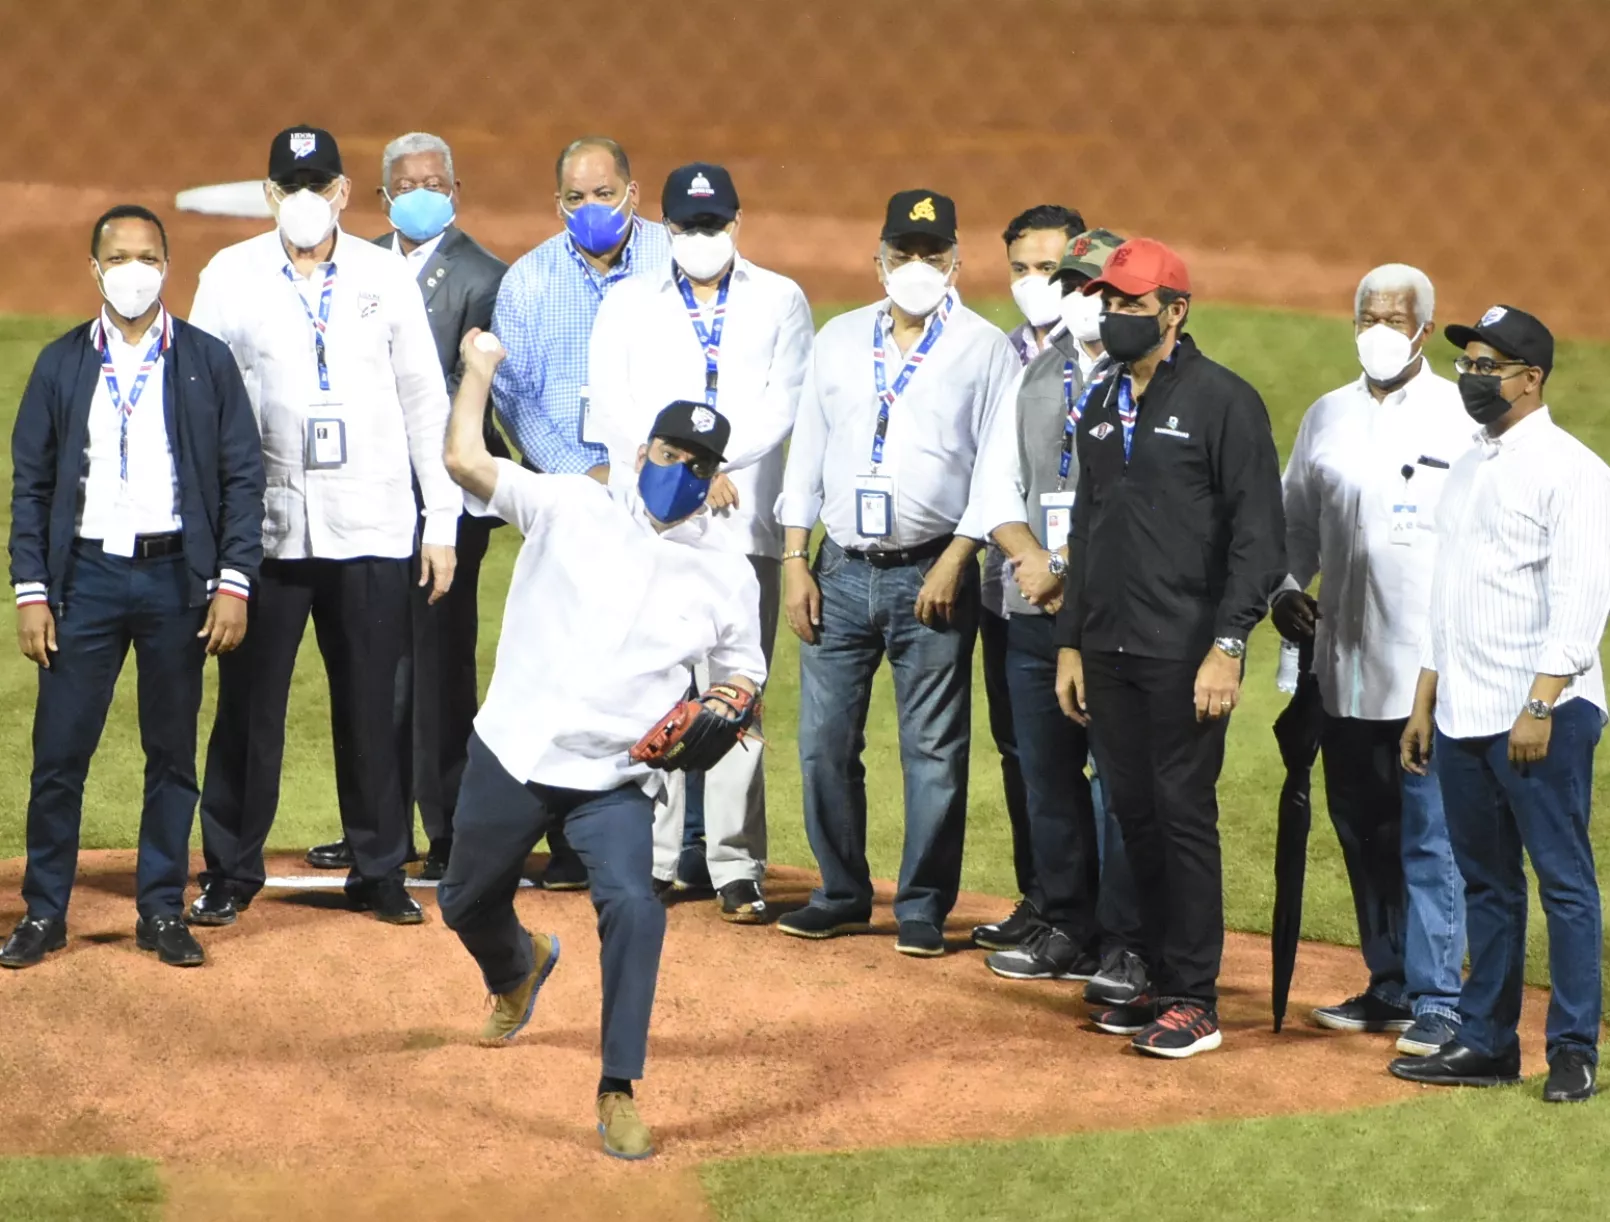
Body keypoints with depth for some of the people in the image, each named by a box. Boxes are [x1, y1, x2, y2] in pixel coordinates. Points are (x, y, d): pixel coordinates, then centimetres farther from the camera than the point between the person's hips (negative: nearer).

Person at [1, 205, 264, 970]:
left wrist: (234, 583, -7)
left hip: (177, 576, 0)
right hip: (86, 572, 0)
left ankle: (162, 913, 15)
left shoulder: (207, 362, 3)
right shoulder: (61, 364, 5)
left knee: (173, 754, 6)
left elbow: (242, 476, 2)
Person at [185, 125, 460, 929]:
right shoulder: (230, 277, 3)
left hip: (372, 527, 1)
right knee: (249, 703, 1)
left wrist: (442, 521, 3)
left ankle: (380, 871, 14)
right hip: (265, 523, -1)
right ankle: (230, 873, 10)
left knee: (372, 705, 4)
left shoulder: (385, 277, 5)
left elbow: (424, 401, 7)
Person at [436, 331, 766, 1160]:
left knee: (632, 905, -25)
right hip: (514, 753, 1)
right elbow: (465, 460, -10)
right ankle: (520, 968, 55)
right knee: (466, 904, 16)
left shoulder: (727, 575, 3)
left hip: (615, 780, -1)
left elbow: (742, 671, 14)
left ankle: (618, 1096, -16)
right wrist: (480, 369, -1)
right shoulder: (571, 508, -3)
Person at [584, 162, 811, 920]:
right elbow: (609, 409, 5)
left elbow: (783, 404, 1)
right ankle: (650, 861, 3)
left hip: (743, 525, -1)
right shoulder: (628, 304, 16)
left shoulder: (779, 302, 13)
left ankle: (736, 868, -4)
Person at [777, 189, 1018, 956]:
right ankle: (842, 893, 16)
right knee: (824, 740, 3)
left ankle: (923, 907, 7)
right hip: (841, 571, 4)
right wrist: (795, 563, 5)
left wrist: (954, 562, -12)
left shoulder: (983, 349, 0)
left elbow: (997, 468, -4)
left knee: (934, 748, -1)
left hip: (932, 573, -4)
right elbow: (807, 454, 12)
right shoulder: (839, 340, 12)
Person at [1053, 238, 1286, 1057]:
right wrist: (1071, 642, 18)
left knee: (1183, 815, -6)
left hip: (1183, 652, -7)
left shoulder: (1223, 402, -8)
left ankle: (1194, 1002, -2)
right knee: (1134, 813, 9)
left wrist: (1227, 647, -18)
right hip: (1108, 651, 7)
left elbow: (1259, 536, -11)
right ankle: (1162, 985, 18)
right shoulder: (1101, 406, 15)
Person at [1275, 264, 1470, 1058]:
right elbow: (1296, 519, 21)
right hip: (1345, 665, 6)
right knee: (1363, 835, 11)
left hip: (1430, 669, -6)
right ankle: (1390, 987, 21)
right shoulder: (1327, 418, 15)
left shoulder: (1462, 417, -3)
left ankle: (1437, 1000, -3)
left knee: (1428, 839, -6)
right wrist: (1286, 587, 4)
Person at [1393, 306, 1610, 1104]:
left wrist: (1540, 708, -21)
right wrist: (1425, 701, 18)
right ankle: (1485, 1044, 16)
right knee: (1485, 883, 11)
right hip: (1463, 711, 8)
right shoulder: (1468, 469, 17)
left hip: (1542, 713, -8)